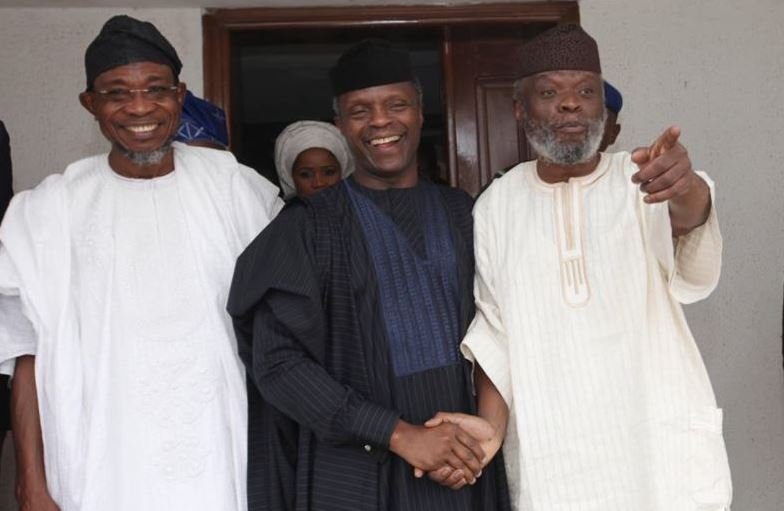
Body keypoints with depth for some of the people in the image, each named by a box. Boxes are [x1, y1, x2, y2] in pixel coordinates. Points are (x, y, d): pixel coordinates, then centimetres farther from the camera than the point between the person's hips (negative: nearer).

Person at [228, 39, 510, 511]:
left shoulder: (464, 215, 5)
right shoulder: (306, 227, -4)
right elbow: (277, 359, -11)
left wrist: (491, 421, -16)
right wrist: (399, 433, -16)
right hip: (356, 473, -3)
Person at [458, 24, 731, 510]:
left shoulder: (645, 181, -4)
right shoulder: (495, 205, 2)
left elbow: (694, 279, -22)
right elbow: (495, 328, 3)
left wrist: (688, 193, -42)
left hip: (666, 449, -1)